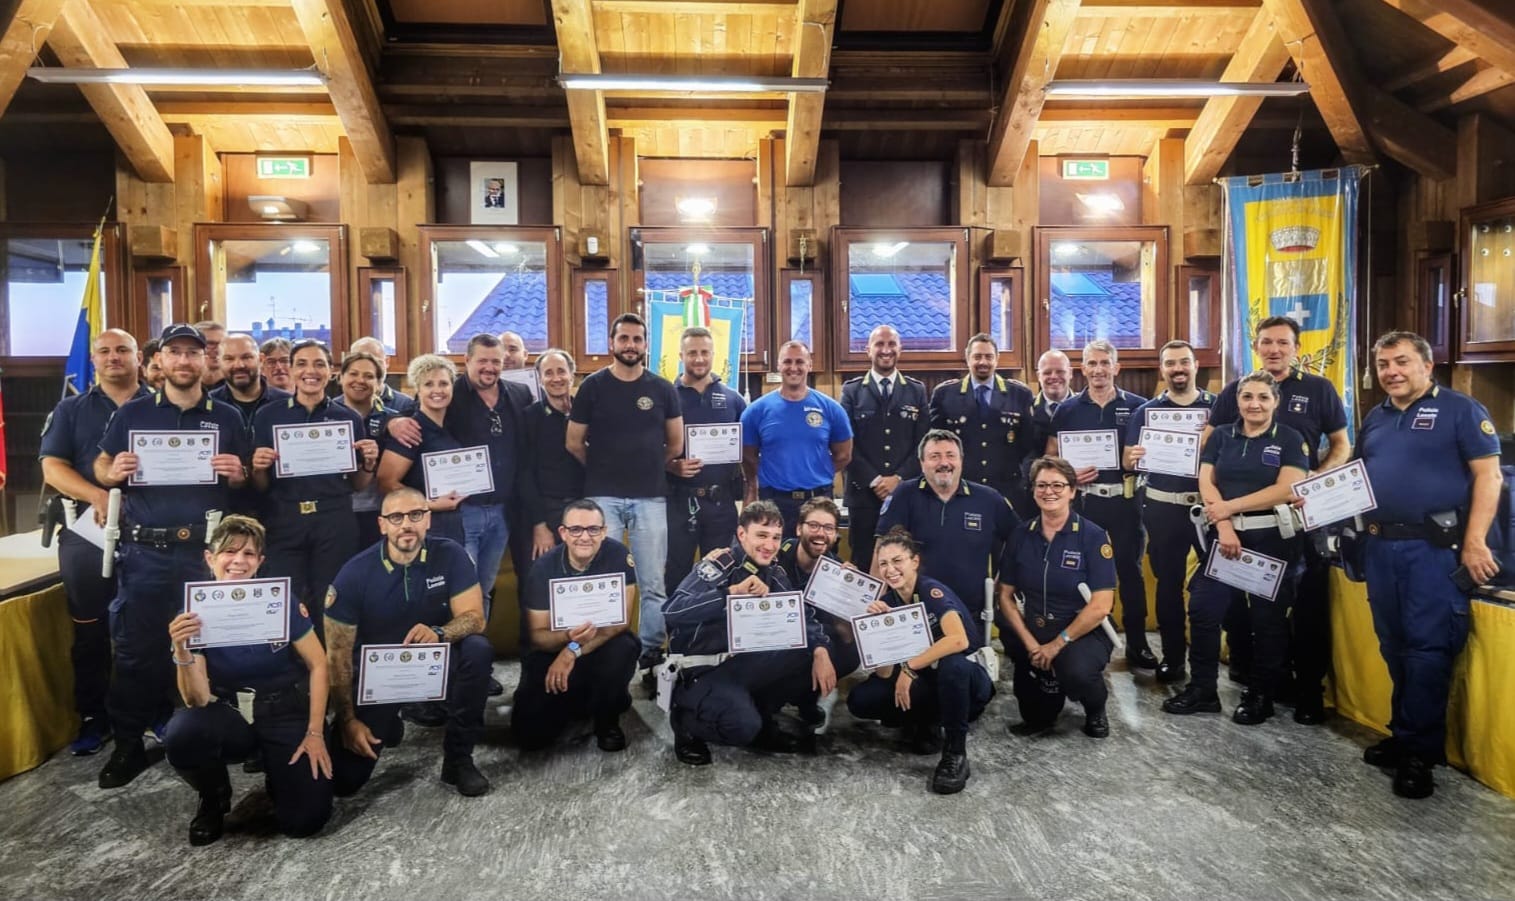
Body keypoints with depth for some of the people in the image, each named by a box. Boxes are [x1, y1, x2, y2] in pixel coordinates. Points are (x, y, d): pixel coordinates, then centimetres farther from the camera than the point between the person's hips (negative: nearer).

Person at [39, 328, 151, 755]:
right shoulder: (71, 410, 9)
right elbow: (52, 467, 0)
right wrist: (98, 496, -18)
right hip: (88, 533, 1)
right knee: (90, 630, 7)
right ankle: (93, 719, 17)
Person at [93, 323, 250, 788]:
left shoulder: (227, 418, 7)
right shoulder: (131, 413, 7)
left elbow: (247, 483, 12)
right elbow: (100, 468, 11)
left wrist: (238, 474, -11)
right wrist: (113, 473, -12)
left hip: (206, 551, 0)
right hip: (144, 551, 0)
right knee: (135, 648, 5)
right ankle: (128, 745, 17)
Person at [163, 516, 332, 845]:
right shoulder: (196, 614, -11)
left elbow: (318, 664, -7)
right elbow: (198, 701, -15)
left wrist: (315, 733, -11)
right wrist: (182, 651, -32)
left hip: (288, 712, -2)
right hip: (231, 715, 2)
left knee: (304, 820, -16)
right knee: (180, 735, -32)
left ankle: (275, 769, 19)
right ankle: (214, 798, 2)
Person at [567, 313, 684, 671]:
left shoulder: (663, 389, 5)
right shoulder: (593, 386, 1)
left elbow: (676, 443, 11)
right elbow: (573, 443, 5)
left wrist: (648, 468, 9)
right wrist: (603, 470, 9)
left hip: (651, 497, 1)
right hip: (603, 497, -1)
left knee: (653, 584, 5)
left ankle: (652, 652, 16)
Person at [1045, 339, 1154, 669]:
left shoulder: (1137, 406, 3)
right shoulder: (1068, 409, 3)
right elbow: (1050, 457, 7)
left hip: (1125, 499, 0)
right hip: (1083, 500, 1)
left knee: (1131, 570, 6)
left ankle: (1137, 643, 16)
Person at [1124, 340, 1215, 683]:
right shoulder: (1145, 412, 5)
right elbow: (1127, 462, 3)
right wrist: (1133, 457, -21)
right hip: (1163, 508, 1)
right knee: (1168, 582, 9)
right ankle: (1172, 655, 19)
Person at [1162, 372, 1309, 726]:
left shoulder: (1291, 439, -1)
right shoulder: (1221, 436, 8)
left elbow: (1287, 489, -13)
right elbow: (1206, 482, 1)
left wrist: (1230, 506, -15)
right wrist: (1224, 526, -12)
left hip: (1273, 537, -3)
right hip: (1225, 534, 3)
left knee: (1267, 617, 5)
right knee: (1203, 608, -1)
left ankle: (1260, 695, 20)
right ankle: (1202, 690, 11)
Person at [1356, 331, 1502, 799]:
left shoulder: (1460, 409, -3)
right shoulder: (1375, 418, 15)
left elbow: (1488, 475, -8)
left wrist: (1474, 542, -17)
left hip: (1434, 546, -6)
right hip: (1380, 545, 6)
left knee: (1428, 648, -4)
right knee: (1394, 646, 12)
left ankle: (1420, 752, 4)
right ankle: (1404, 736, 24)